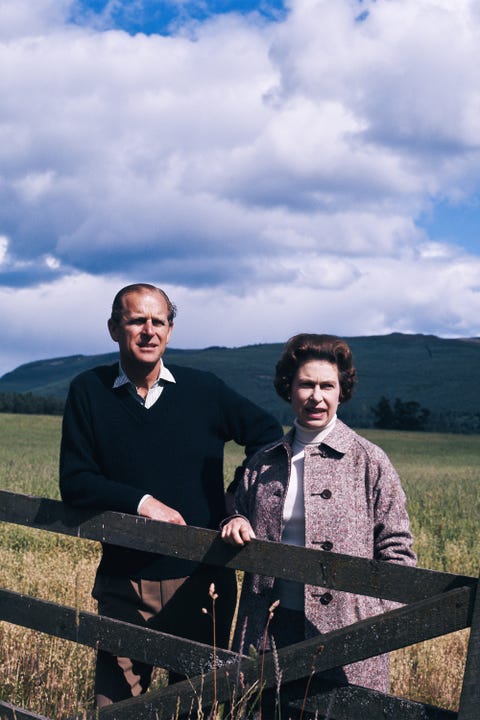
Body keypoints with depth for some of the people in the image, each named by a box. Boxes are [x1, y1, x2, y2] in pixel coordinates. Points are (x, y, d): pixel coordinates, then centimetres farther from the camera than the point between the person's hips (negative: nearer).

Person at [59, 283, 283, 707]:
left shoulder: (204, 390, 1)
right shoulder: (89, 392, 0)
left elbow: (268, 434, 11)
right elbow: (74, 482, -4)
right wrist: (141, 502, -16)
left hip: (202, 581, 1)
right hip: (125, 586, -1)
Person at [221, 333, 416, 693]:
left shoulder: (369, 461, -2)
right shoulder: (264, 461, 9)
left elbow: (397, 550, -1)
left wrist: (380, 621, -10)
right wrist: (236, 524, -2)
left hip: (346, 630, -3)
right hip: (271, 625, 3)